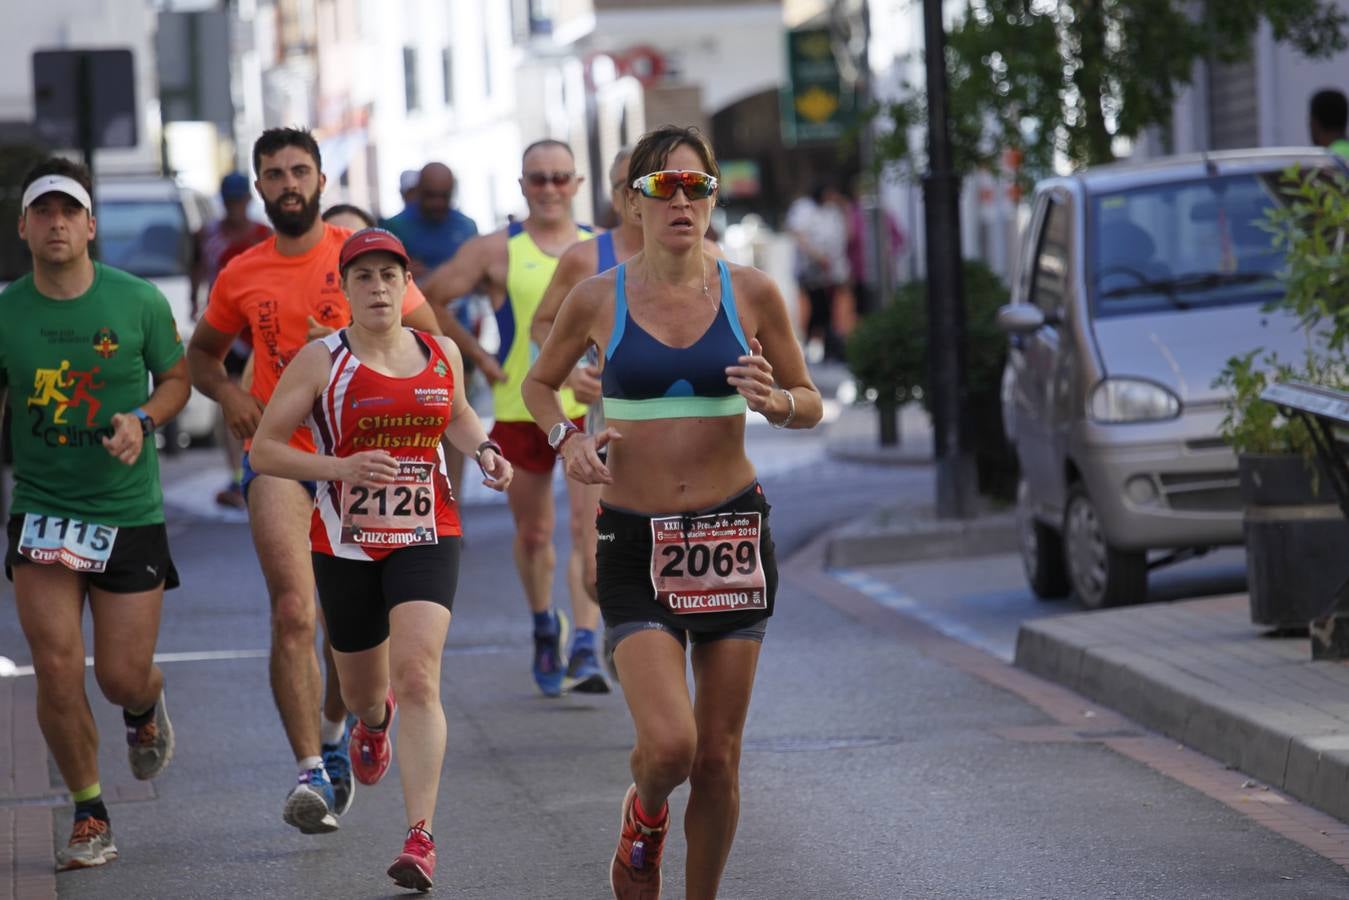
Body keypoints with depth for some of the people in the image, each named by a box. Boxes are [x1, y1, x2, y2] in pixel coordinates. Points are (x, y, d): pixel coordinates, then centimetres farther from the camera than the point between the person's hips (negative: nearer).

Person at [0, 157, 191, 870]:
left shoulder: (139, 301, -5)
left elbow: (177, 379, 8)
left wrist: (142, 420, -11)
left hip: (129, 512, -1)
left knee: (123, 677, 1)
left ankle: (144, 712, 41)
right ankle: (89, 814, 11)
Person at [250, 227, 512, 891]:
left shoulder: (441, 355, 5)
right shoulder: (322, 361, -5)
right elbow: (263, 448, -6)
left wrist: (484, 451, 5)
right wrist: (341, 467, -20)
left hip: (426, 537, 0)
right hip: (345, 543, 0)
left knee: (418, 676, -18)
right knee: (364, 687, 15)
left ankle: (421, 837, -20)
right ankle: (373, 722, 57)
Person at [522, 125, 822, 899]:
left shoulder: (751, 293, 0)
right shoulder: (598, 299, -2)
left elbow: (811, 404, 9)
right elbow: (539, 383, 15)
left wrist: (774, 401, -13)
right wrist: (568, 439, -5)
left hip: (733, 536, 2)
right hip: (636, 544, -1)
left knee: (718, 760, 6)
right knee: (669, 744, -16)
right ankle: (645, 815, 20)